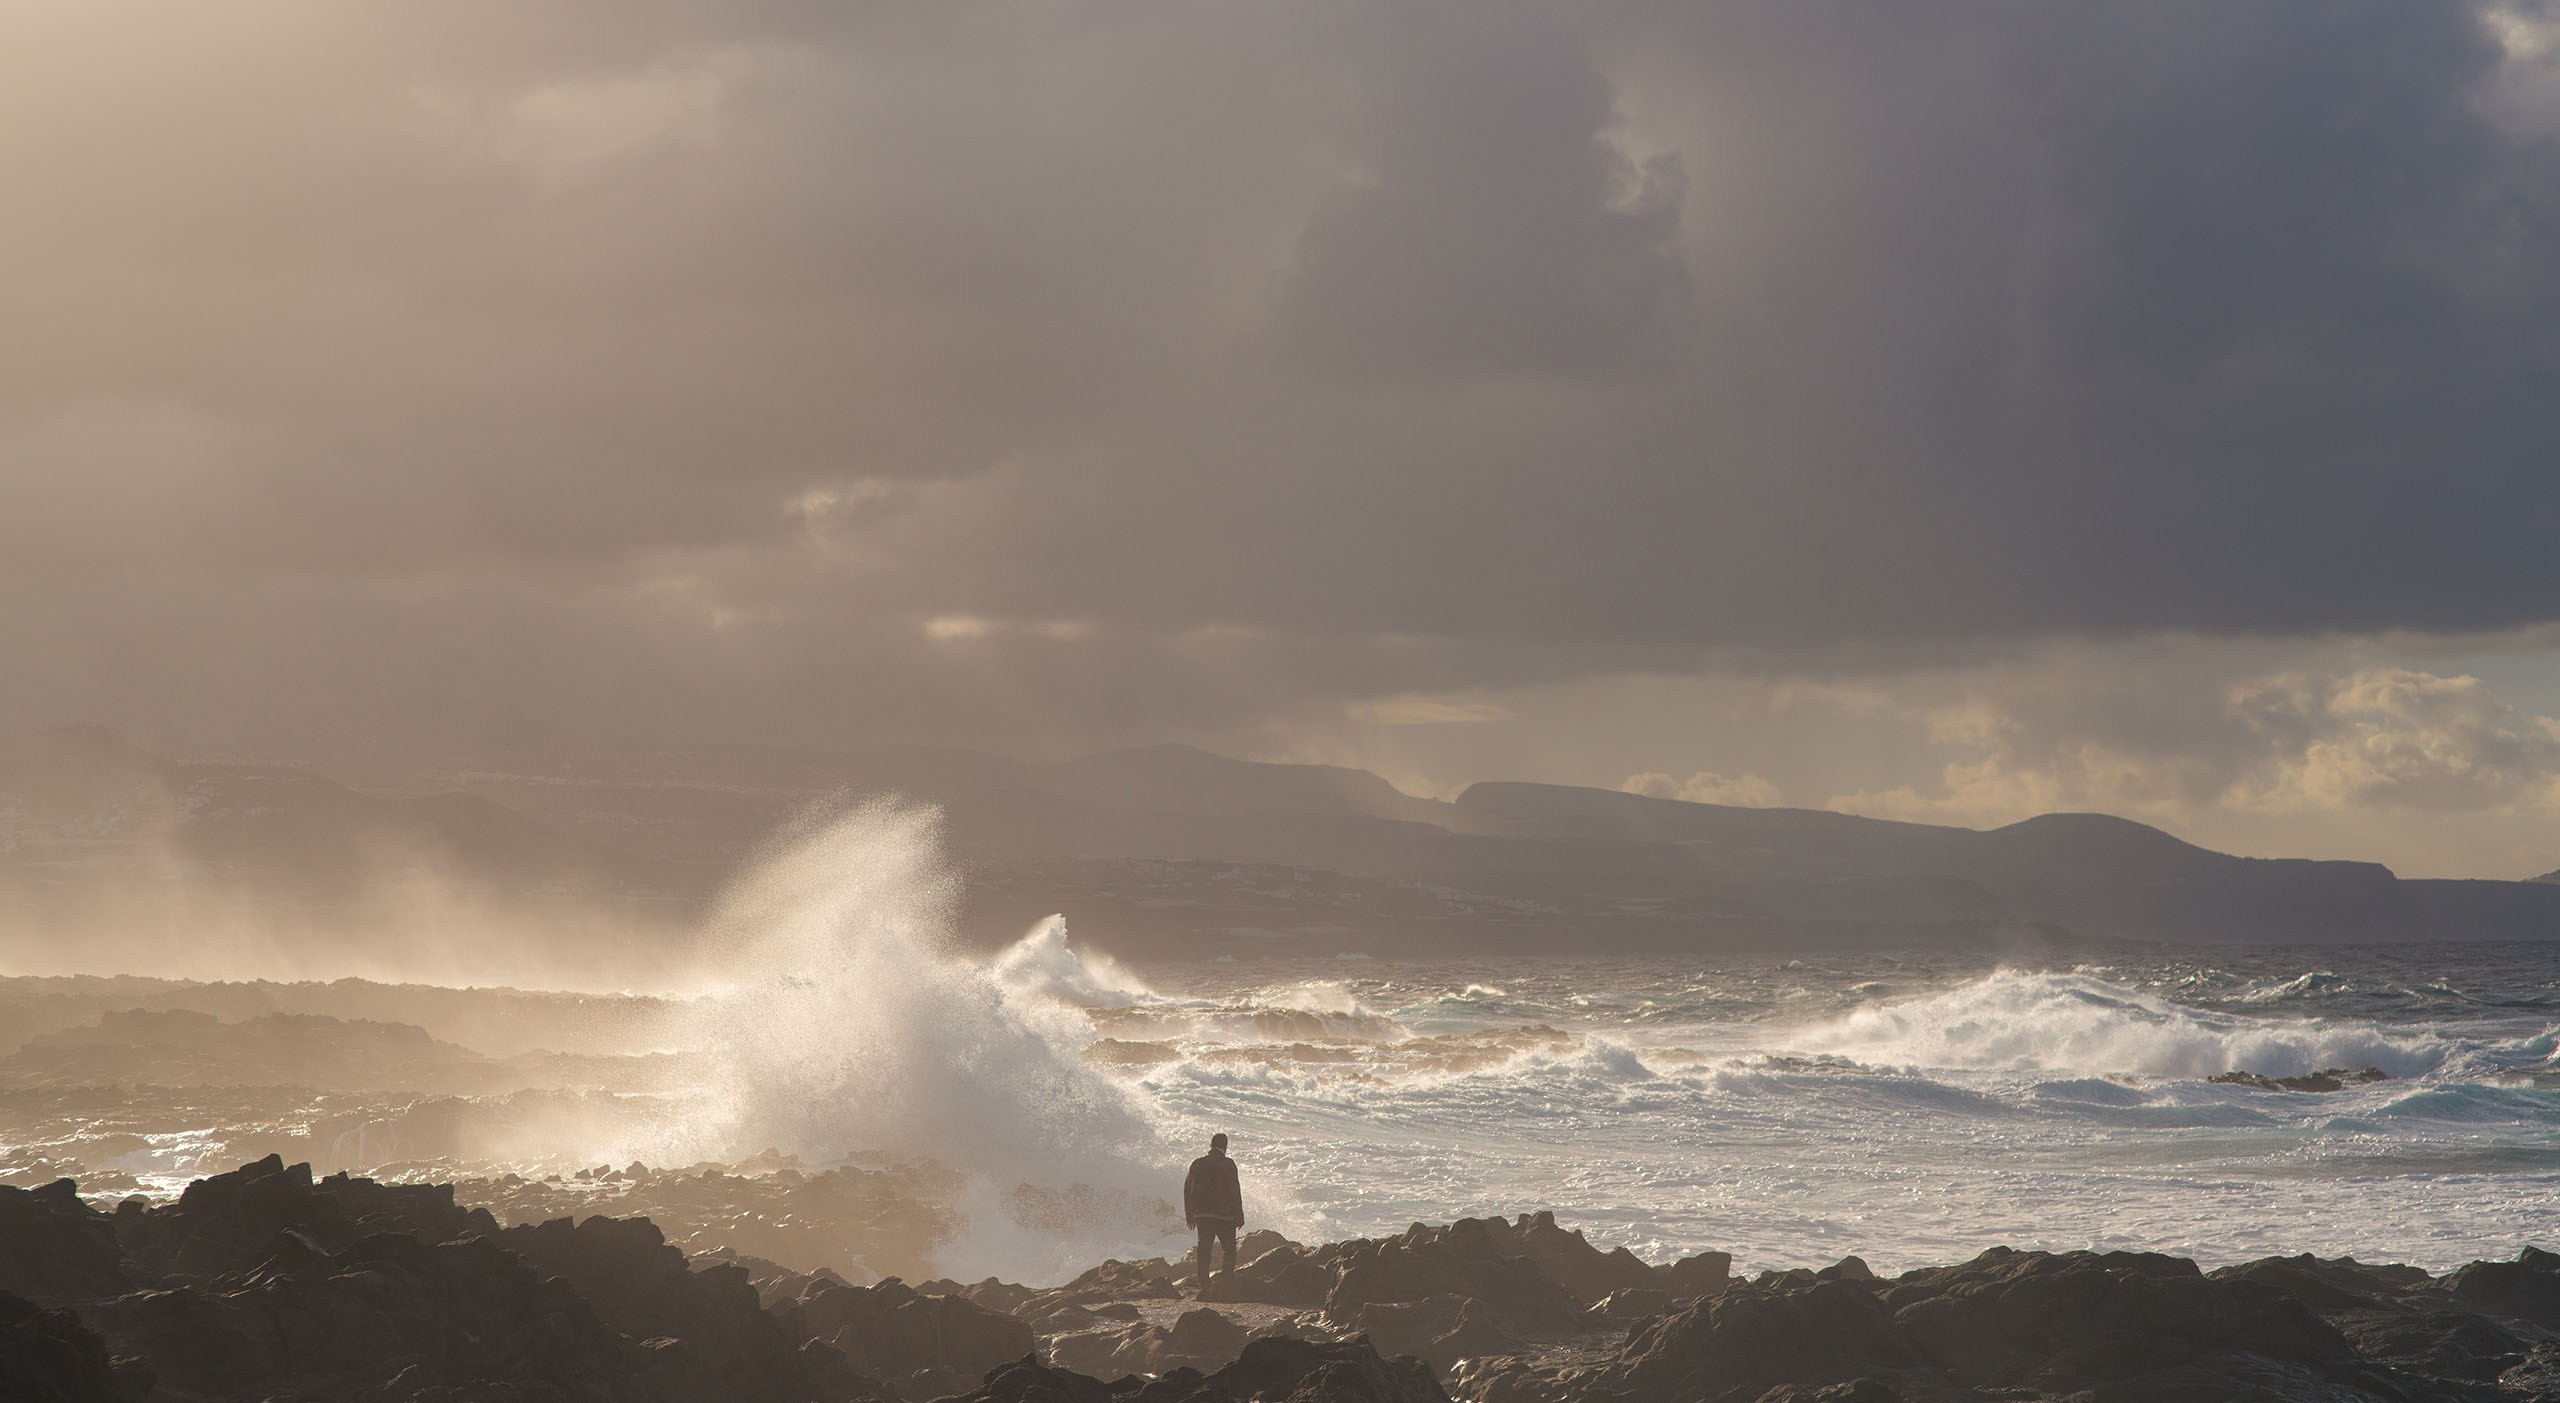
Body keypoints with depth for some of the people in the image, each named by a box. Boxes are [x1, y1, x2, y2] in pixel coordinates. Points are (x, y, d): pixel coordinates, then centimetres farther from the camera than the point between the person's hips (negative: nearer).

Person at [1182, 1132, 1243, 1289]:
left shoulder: (1197, 1164, 8)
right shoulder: (1227, 1164, -7)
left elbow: (1187, 1190, 12)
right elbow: (1234, 1191, -11)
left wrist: (1190, 1216, 19)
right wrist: (1239, 1216, -6)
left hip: (1201, 1216, 4)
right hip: (1223, 1216, -4)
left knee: (1204, 1252, 7)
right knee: (1230, 1250, 6)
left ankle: (1204, 1286, 3)